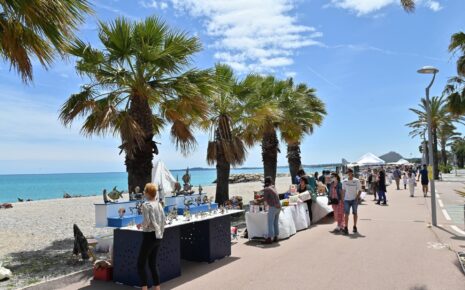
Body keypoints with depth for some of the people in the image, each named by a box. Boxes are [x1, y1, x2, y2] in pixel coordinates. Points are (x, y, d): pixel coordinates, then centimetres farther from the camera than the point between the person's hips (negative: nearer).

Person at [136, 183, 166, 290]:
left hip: (149, 236, -7)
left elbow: (147, 221, -21)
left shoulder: (146, 205, -13)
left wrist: (141, 225, -1)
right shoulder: (159, 204, 7)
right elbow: (163, 220, 9)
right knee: (153, 263, 16)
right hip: (158, 236, 7)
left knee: (141, 264, 4)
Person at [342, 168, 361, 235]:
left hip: (354, 199, -1)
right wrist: (343, 198, 5)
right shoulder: (345, 181, 6)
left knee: (355, 213, 10)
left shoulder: (356, 181, -1)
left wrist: (357, 197, -12)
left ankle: (355, 227, 25)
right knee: (346, 214, -7)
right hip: (347, 199, 1)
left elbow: (360, 190, 0)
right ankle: (345, 228, -9)